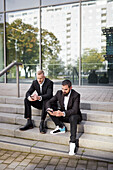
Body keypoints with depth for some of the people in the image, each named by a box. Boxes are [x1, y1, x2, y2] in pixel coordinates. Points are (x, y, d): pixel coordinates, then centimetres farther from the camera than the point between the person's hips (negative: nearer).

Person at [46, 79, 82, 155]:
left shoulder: (76, 95, -21)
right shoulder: (59, 93, -7)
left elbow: (75, 110, -31)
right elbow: (49, 102, -6)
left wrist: (63, 113, -47)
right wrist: (49, 109, -30)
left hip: (74, 115, -5)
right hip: (63, 115, 5)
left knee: (73, 118, -40)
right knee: (50, 110, -14)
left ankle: (73, 142, -34)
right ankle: (61, 127, -6)